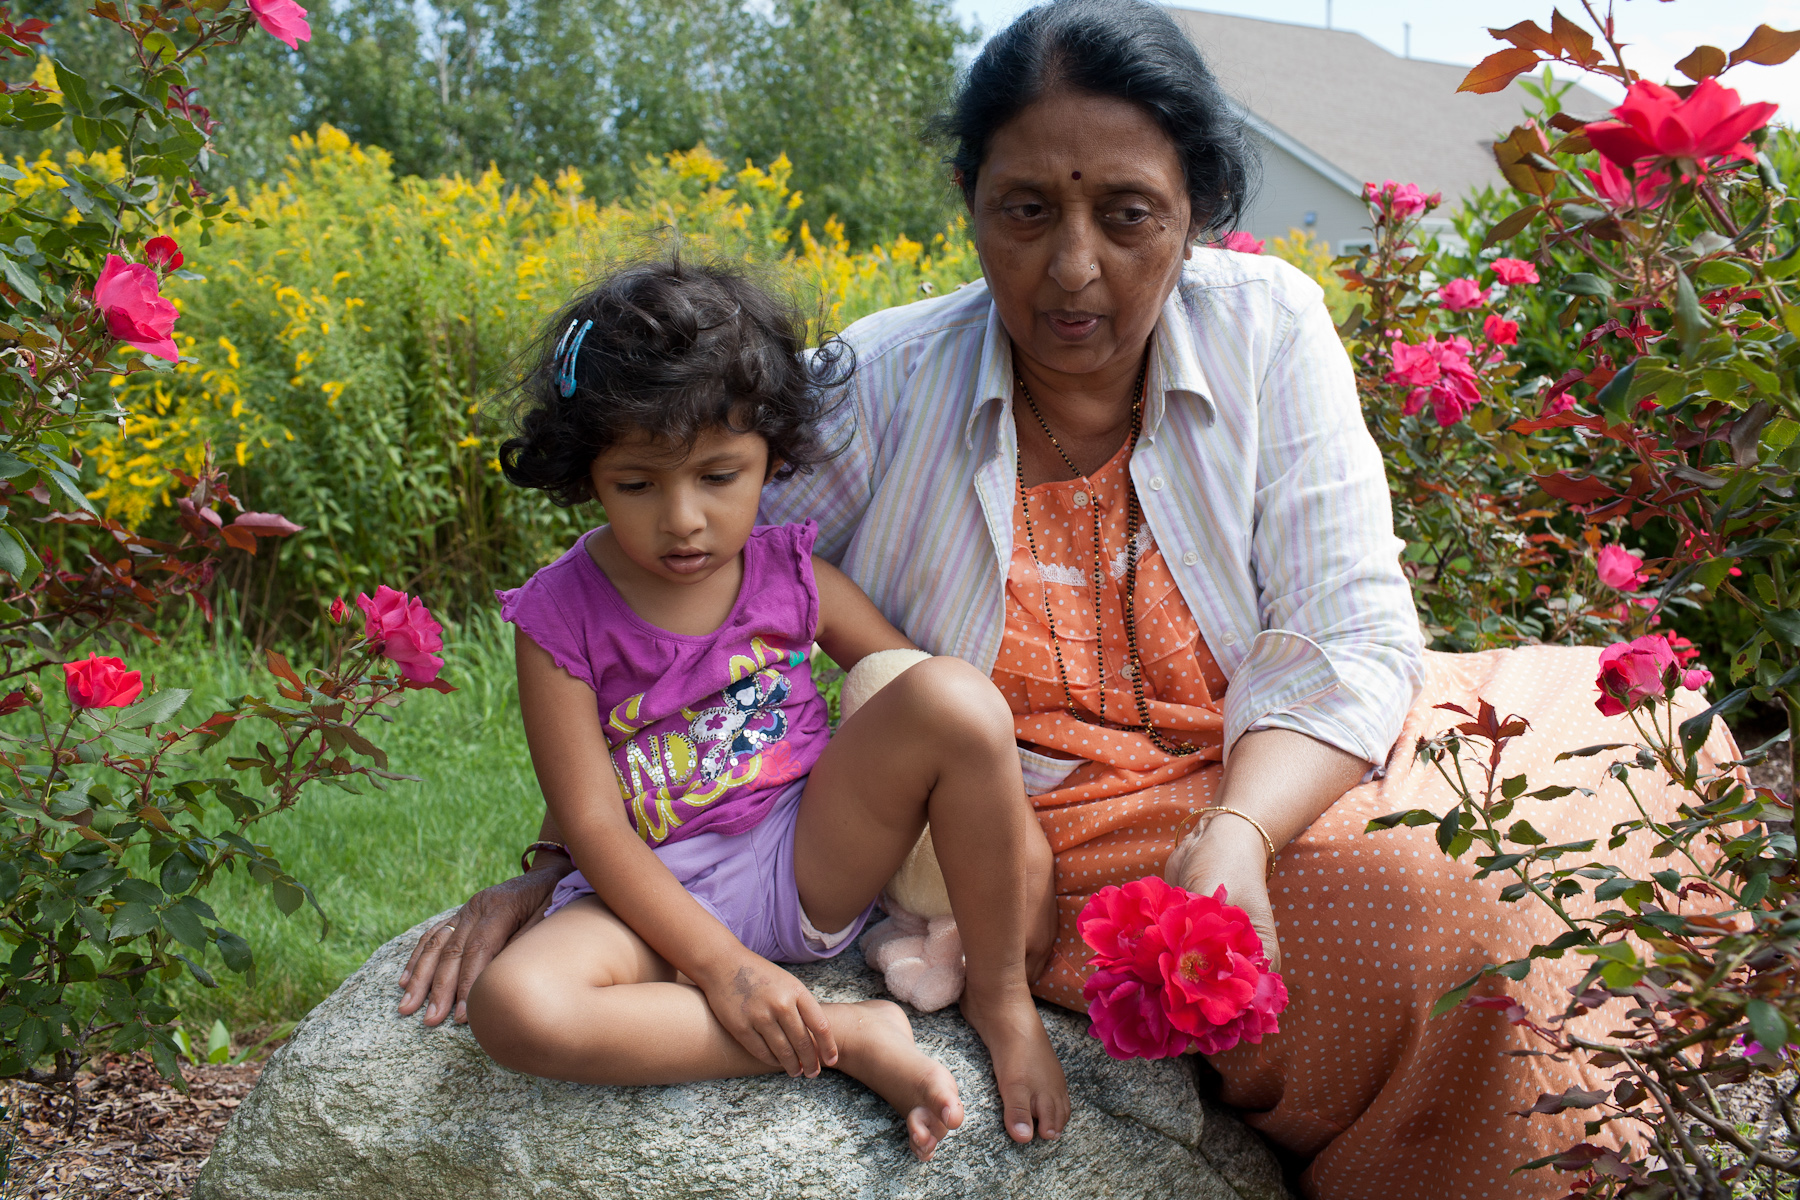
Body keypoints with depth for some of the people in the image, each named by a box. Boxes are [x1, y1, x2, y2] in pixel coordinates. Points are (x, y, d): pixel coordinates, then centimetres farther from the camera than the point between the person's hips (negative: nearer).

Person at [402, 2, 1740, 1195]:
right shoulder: (879, 390, -8)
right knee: (1451, 929, -27)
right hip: (1049, 850, -3)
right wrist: (557, 868, -5)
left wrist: (1233, 839, -28)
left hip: (1278, 787, 4)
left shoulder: (1267, 329, -3)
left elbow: (1346, 638, -9)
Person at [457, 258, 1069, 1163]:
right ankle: (850, 1037, -26)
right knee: (512, 1009, -35)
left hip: (814, 861, 2)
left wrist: (1012, 827, -9)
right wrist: (717, 962, -21)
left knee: (957, 691, -24)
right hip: (659, 895, -1)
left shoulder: (791, 575, -2)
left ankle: (1001, 998, -9)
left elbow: (943, 708, 2)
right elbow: (592, 825, -12)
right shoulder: (559, 619, -9)